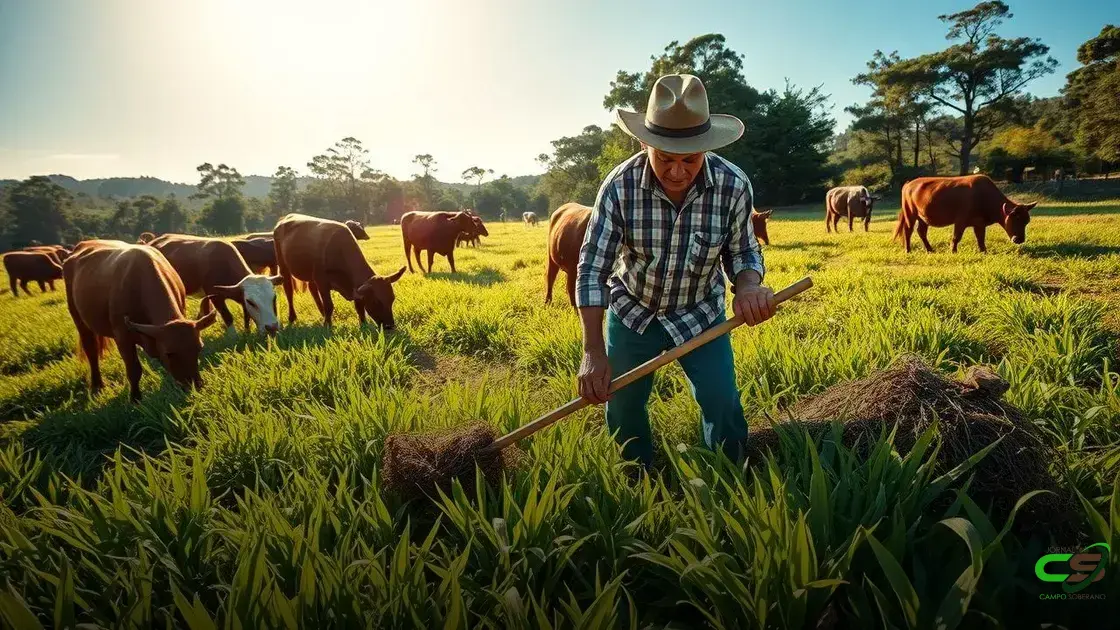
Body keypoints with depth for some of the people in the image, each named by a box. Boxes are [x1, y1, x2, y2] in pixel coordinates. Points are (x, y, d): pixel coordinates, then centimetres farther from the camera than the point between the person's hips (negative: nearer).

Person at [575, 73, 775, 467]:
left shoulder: (733, 186, -22)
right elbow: (592, 268, -23)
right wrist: (594, 352, -30)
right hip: (632, 311, 0)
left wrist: (748, 287, -33)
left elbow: (743, 252, -7)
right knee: (622, 408, 9)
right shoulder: (620, 186, -25)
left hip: (700, 313, 0)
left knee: (722, 405, -7)